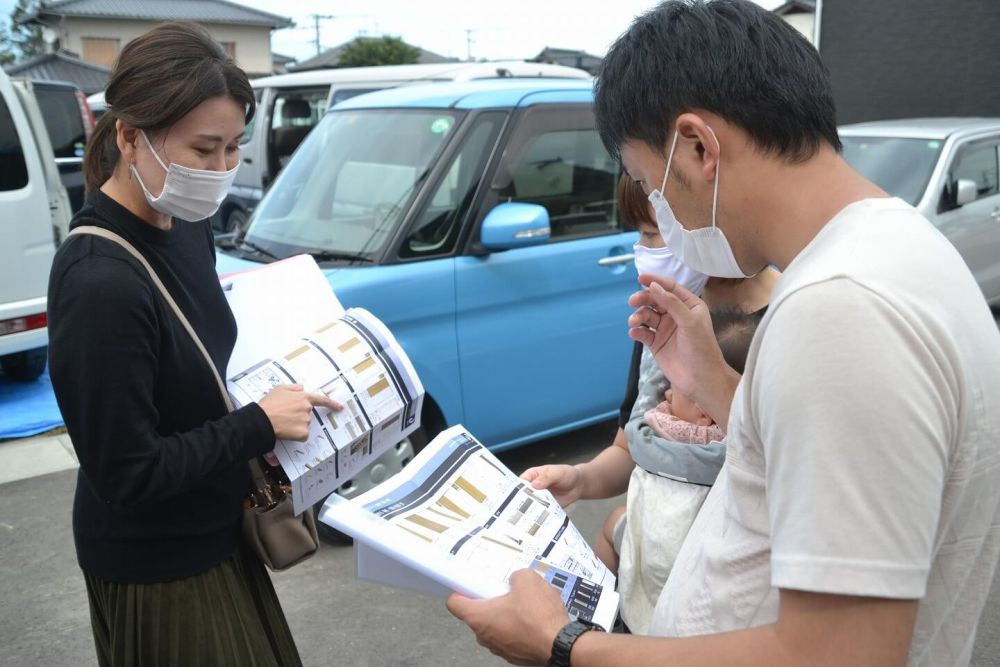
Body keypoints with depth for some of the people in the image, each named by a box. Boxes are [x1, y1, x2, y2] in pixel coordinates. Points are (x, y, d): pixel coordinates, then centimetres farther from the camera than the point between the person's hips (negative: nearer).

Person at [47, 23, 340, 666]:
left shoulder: (185, 226, -4)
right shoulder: (100, 283, -30)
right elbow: (127, 474, -25)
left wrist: (283, 376, -4)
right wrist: (260, 423, -20)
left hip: (211, 534, 8)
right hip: (154, 569, -8)